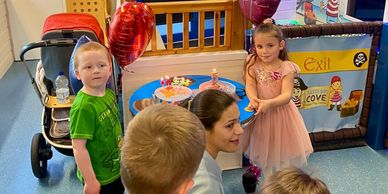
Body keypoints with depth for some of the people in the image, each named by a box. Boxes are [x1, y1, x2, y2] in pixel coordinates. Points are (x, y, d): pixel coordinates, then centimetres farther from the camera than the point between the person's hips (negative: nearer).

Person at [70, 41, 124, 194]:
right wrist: (90, 181, -22)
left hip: (117, 169, 7)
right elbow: (78, 148, -26)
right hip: (99, 178, -7)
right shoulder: (83, 107, -28)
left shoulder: (110, 94, -5)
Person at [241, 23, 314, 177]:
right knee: (263, 151, 17)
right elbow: (250, 86, -17)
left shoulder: (287, 68, -17)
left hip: (280, 113, -2)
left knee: (282, 150, 13)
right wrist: (253, 99, -39)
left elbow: (286, 95, -24)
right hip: (259, 114, 2)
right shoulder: (253, 65, -9)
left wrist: (269, 103, -42)